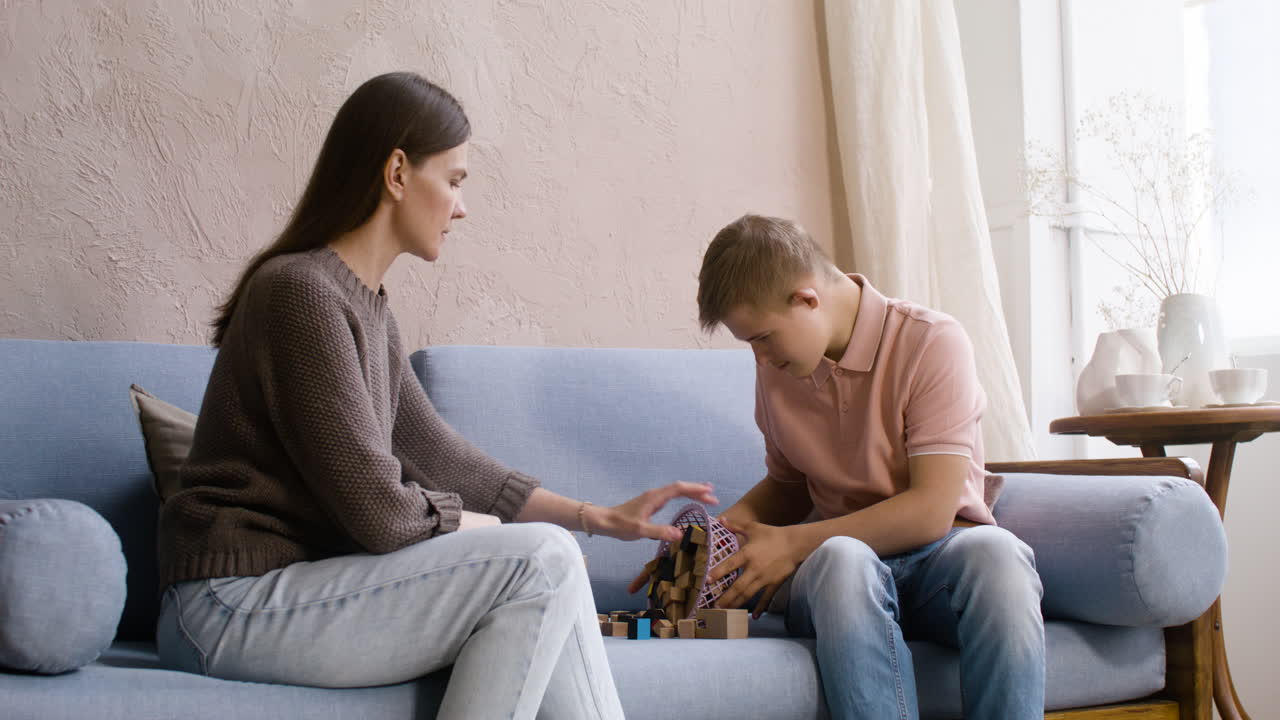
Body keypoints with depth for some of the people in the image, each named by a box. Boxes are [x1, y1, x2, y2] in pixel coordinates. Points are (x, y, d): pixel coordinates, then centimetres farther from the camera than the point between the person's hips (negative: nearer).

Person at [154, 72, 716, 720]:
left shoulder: (365, 306, 15)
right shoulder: (302, 291, -16)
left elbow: (443, 459, 16)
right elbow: (378, 511, -19)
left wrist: (600, 517, 13)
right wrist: (498, 529, -2)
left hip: (290, 587, 9)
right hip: (233, 606, -9)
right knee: (540, 559, -17)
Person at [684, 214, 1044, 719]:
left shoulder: (932, 341, -10)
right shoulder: (775, 368, 9)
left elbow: (931, 510, -16)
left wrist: (792, 545, -14)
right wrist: (725, 529, 3)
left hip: (940, 551, -2)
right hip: (838, 561, 3)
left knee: (995, 553, -40)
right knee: (842, 560, -37)